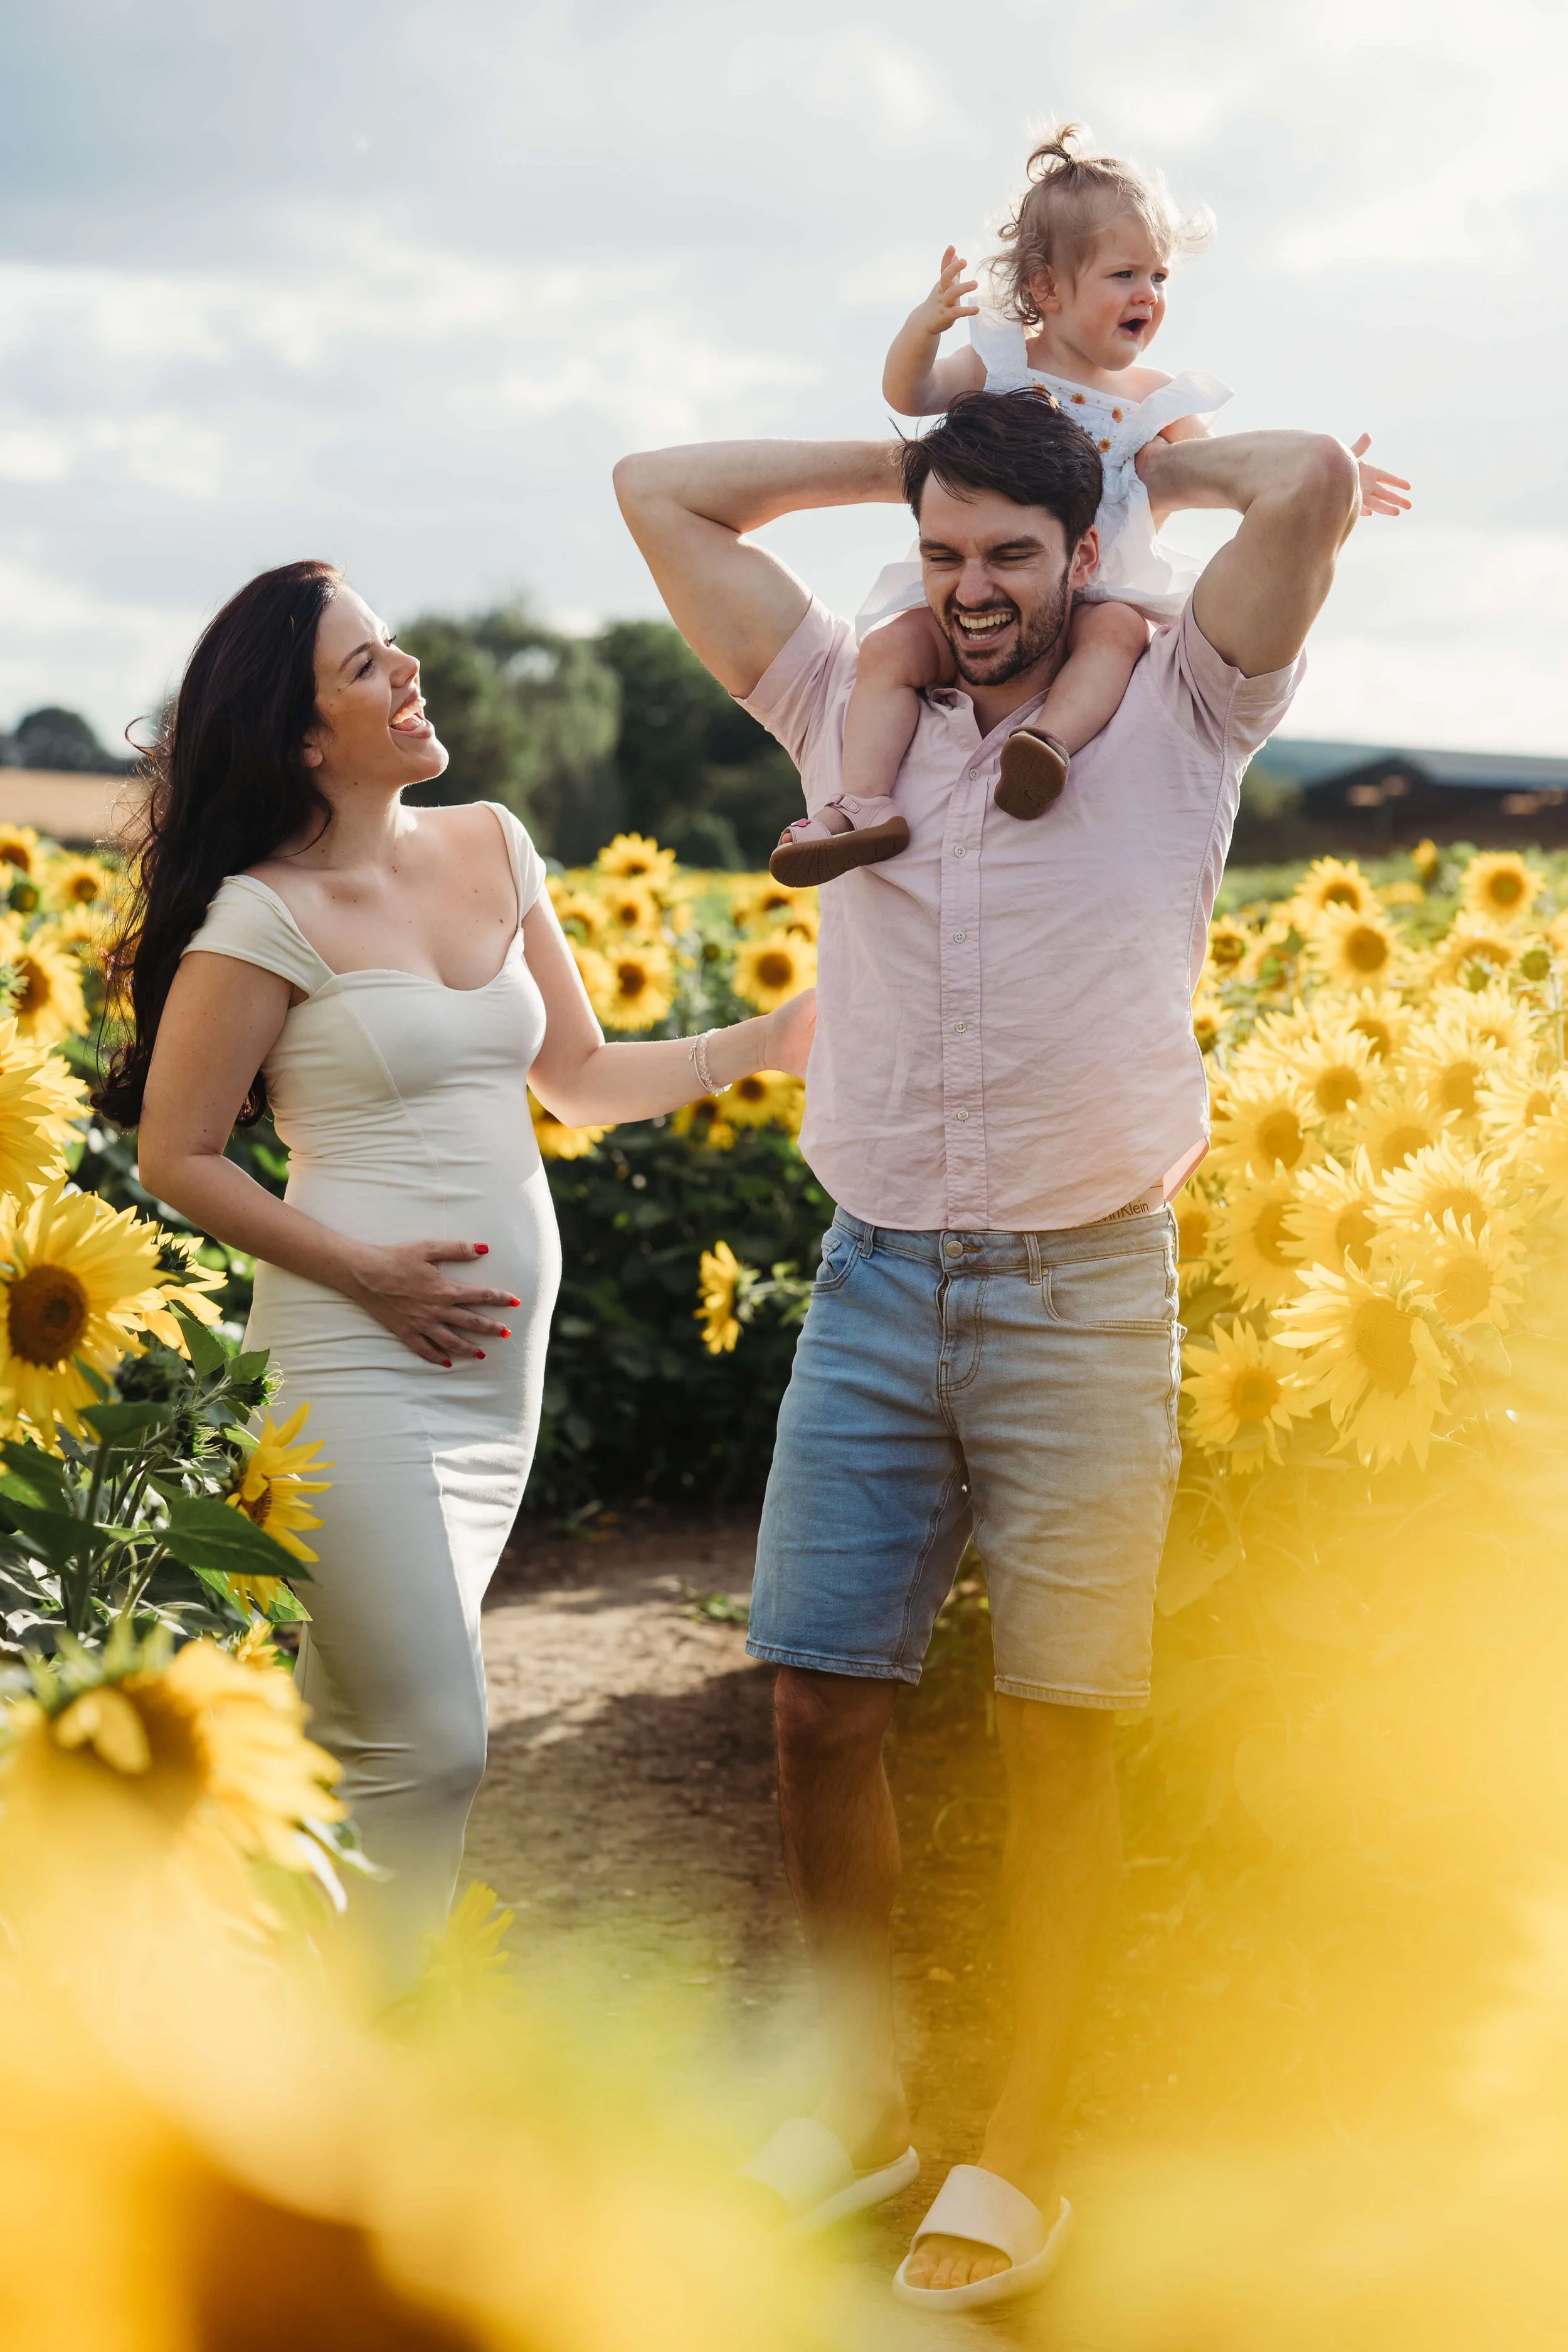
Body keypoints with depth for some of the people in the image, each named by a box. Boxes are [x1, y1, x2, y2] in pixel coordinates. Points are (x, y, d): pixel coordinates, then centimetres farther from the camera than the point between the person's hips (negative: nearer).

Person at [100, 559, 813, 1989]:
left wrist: (768, 1041, 7)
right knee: (431, 1754, -12)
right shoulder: (264, 917, -9)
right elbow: (175, 1157, -5)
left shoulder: (493, 850, 10)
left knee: (361, 1739, 12)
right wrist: (363, 1270, -14)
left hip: (500, 1355, 7)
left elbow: (579, 1079, 18)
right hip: (357, 1356, -6)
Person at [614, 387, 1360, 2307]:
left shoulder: (1176, 718, 3)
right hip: (873, 1285, 3)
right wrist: (905, 457, 16)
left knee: (1057, 1733, 1)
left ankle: (1016, 2160, 12)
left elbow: (1310, 484, -11)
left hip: (1083, 1294, -3)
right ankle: (859, 2103, 20)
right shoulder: (850, 713, 11)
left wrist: (1145, 457, 8)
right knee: (817, 1706, 3)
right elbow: (657, 488, 15)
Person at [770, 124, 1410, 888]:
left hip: (1100, 597, 0)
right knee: (891, 648, -24)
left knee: (1119, 630, -35)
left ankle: (1050, 743, -54)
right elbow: (909, 395, -7)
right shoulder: (1001, 362, 4)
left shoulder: (1157, 398, 8)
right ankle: (866, 804, -32)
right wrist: (922, 328, -28)